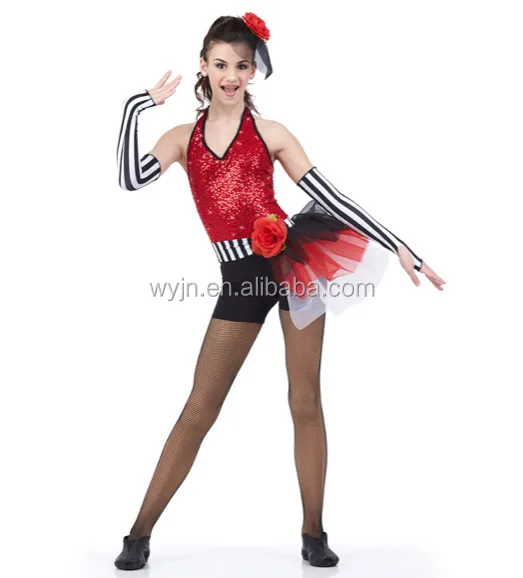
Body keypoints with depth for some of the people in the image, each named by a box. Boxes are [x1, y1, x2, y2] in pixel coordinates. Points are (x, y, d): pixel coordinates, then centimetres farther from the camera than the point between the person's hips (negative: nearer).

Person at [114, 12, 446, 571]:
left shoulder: (269, 133, 4)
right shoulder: (183, 138, 10)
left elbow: (330, 197, 2)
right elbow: (130, 178, -8)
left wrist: (399, 247, -1)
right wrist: (139, 104, -5)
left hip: (292, 258, -1)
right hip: (240, 277, 1)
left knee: (306, 403, 3)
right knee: (198, 410, 4)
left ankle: (313, 533, 15)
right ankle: (140, 532, 14)